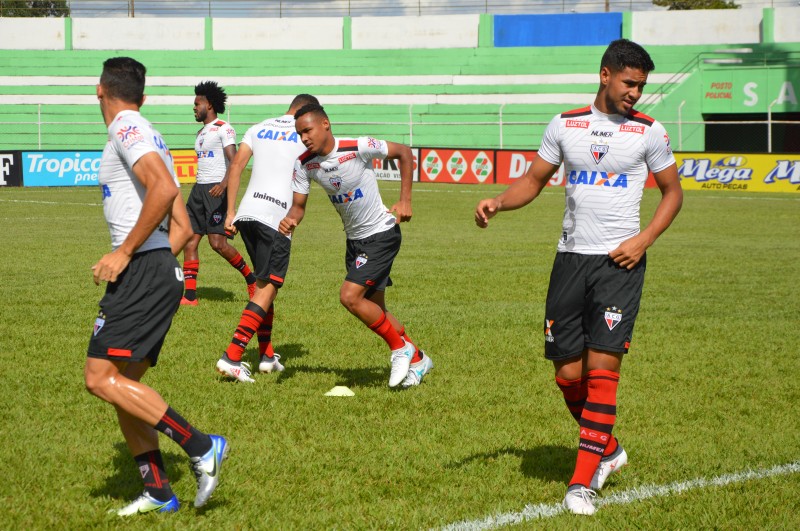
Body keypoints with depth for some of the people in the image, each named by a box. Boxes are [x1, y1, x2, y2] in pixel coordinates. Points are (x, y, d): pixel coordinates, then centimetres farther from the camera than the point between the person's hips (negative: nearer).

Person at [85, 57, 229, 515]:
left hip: (143, 272, -10)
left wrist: (124, 252, -20)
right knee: (122, 386, 11)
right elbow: (183, 229, 23)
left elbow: (163, 187, -24)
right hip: (162, 272, 10)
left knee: (101, 378, -13)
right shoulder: (150, 139, 23)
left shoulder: (127, 128, -6)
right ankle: (159, 491, 12)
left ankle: (201, 446, -16)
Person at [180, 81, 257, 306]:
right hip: (199, 188, 9)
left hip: (217, 190, -9)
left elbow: (234, 162, -18)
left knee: (218, 243, -15)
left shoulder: (223, 129, -7)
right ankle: (190, 295, -1)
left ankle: (251, 278, 4)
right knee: (190, 242, 0)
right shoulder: (201, 132, 21)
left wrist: (224, 184, -34)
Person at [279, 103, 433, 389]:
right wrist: (291, 219, -27)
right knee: (374, 309, 14)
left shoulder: (358, 148, -23)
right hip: (354, 239, 7)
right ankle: (417, 359, 33)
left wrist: (405, 200, -14)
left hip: (381, 234, -7)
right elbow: (298, 205, -2)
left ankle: (400, 347, -1)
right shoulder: (304, 164, -8)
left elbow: (404, 152, -11)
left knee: (350, 296, -20)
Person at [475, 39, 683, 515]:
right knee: (568, 374, 4)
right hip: (571, 257, 3)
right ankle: (608, 450, 30)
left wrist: (645, 239, -6)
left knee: (602, 367, -13)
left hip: (620, 262, -3)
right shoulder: (564, 125, 8)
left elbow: (673, 191, 9)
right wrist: (498, 202, -6)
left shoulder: (649, 131, 2)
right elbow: (535, 180, 14)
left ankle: (583, 481, -8)